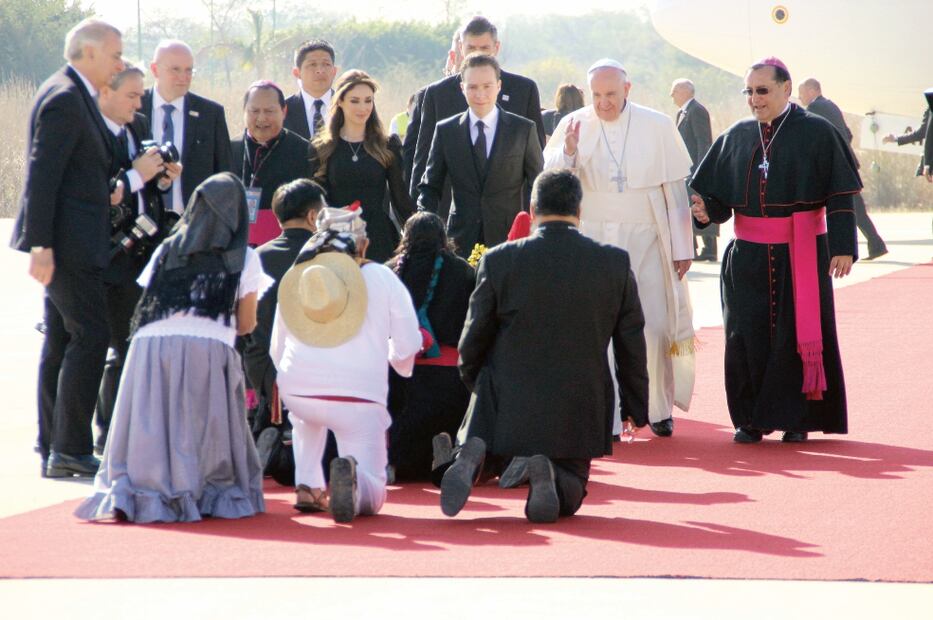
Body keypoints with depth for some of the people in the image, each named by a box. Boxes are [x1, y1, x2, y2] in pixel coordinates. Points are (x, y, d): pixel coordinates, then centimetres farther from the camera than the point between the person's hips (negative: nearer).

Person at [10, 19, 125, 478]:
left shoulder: (72, 95, 16)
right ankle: (70, 448, -9)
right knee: (90, 336, -10)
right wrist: (40, 245, -23)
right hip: (67, 240, -11)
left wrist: (107, 191, 6)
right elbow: (42, 175, -20)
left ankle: (52, 448, 16)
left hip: (72, 241, 11)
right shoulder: (64, 99, -16)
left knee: (61, 340, 12)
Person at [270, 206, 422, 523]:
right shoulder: (381, 277, 6)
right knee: (371, 496, 8)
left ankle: (307, 487, 24)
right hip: (359, 396, -3)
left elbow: (277, 350, 21)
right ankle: (350, 474, -26)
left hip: (296, 391, 3)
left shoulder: (295, 277, 14)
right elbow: (408, 343, 6)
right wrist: (399, 363, 30)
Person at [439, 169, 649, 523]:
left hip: (505, 405, -1)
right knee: (568, 498, 18)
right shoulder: (616, 264, -4)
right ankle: (549, 474, -19)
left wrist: (474, 384, 20)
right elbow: (631, 345, 4)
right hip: (579, 411, 1)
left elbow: (473, 340, -1)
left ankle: (472, 455, -13)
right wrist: (636, 409, 16)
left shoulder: (499, 260, -8)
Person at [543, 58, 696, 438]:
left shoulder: (657, 126, 0)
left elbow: (675, 189, 3)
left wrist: (682, 247, 2)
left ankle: (659, 408, 14)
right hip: (594, 240, 1)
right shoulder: (574, 126, 1)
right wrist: (568, 152, -25)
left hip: (646, 241, 0)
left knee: (654, 328, -3)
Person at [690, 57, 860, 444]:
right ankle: (751, 419, 10)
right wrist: (707, 210, -13)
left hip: (802, 254, -3)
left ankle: (796, 419, 10)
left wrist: (843, 246, -13)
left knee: (797, 334, 0)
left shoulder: (817, 133, -2)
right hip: (748, 256, 3)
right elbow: (721, 195, 9)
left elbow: (840, 194, -5)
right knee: (746, 335, -1)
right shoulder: (736, 137, 8)